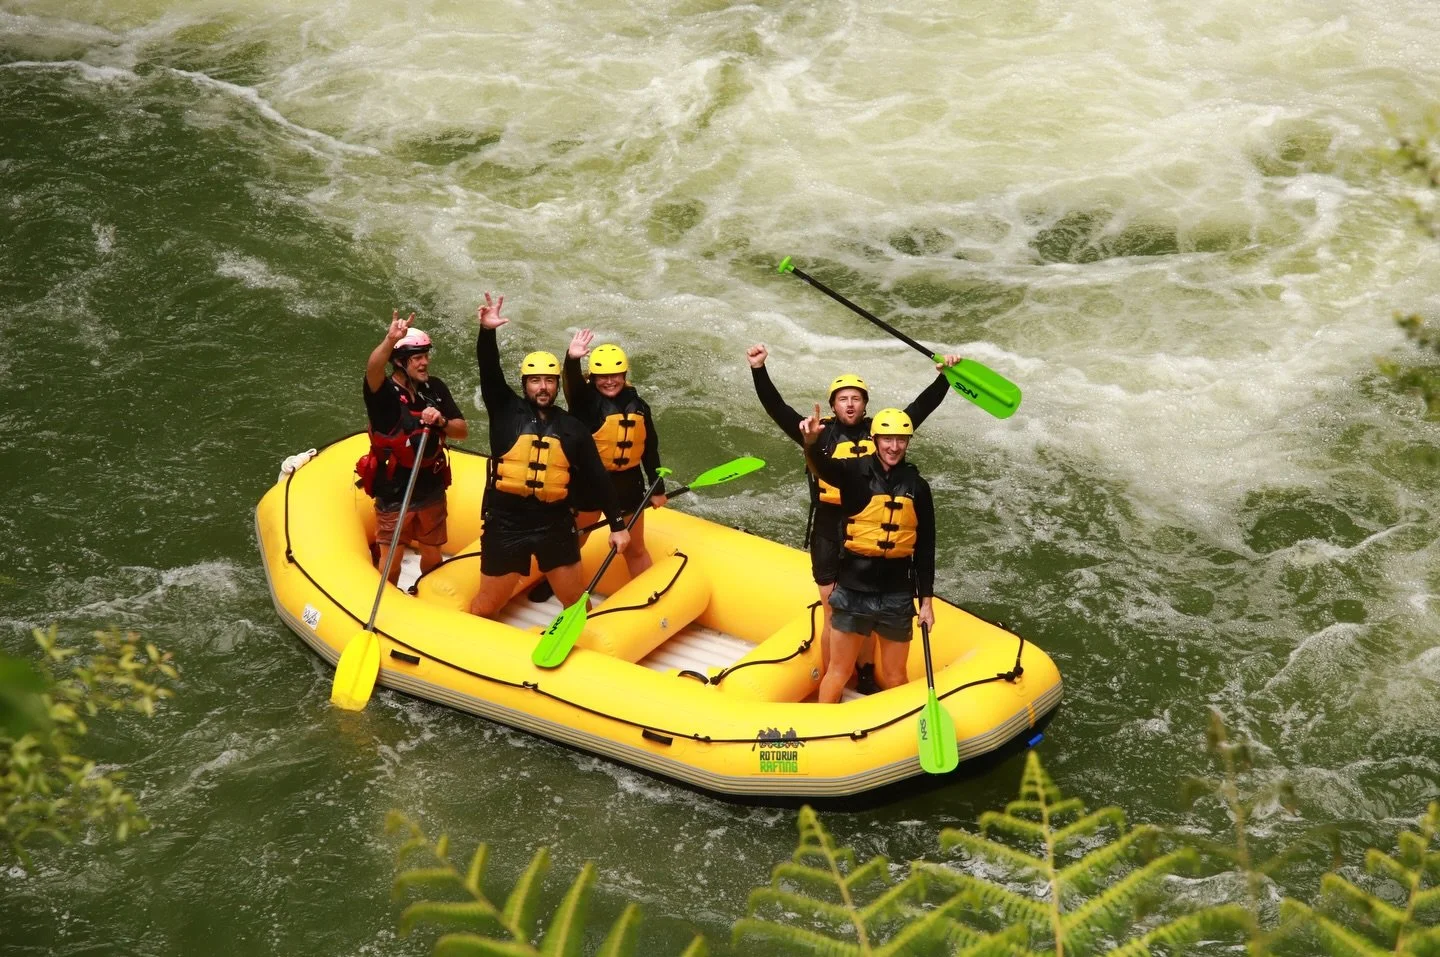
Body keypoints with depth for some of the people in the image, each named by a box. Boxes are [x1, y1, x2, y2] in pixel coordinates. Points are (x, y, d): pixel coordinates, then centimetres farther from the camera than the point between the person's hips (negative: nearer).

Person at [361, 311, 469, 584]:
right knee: (390, 562, 6)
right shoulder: (383, 391, -16)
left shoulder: (435, 388, -2)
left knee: (432, 556, 17)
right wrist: (390, 341, -60)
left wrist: (442, 422, -22)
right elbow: (373, 369, -40)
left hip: (431, 491, 4)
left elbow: (463, 430, 1)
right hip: (393, 495, -4)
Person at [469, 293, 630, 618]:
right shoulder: (506, 411, 0)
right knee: (487, 604, 6)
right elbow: (490, 372, -15)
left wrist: (617, 525, 7)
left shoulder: (573, 429, 5)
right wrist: (487, 332, -32)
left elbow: (597, 479, 8)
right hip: (506, 525, -2)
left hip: (556, 526, 2)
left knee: (574, 598, 11)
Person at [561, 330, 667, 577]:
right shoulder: (586, 400, -11)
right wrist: (572, 360, -56)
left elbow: (650, 450, 8)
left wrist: (658, 489, 11)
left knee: (635, 549, 16)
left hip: (628, 484, 3)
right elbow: (572, 384, -34)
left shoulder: (638, 406, 1)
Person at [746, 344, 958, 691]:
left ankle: (866, 675, 32)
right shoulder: (822, 435, -5)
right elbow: (778, 410, -13)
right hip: (829, 538, -3)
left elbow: (921, 406, 6)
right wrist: (759, 370, -24)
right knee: (835, 617, 2)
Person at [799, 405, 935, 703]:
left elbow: (925, 548, 8)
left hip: (897, 596, 2)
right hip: (853, 590, -2)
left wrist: (926, 600, 6)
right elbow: (824, 466, -28)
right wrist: (812, 442, -50)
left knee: (894, 676, 13)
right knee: (839, 671, 6)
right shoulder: (856, 473, -5)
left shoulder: (917, 487, 3)